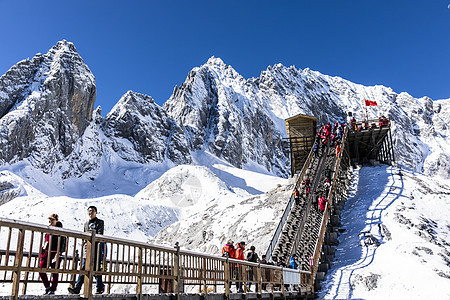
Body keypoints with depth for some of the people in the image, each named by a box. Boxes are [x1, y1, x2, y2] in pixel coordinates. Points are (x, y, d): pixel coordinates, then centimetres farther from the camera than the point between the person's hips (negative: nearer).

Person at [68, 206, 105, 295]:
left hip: (96, 249, -5)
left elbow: (100, 235, -6)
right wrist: (85, 244, 8)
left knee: (96, 269, -2)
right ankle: (77, 288, -6)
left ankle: (100, 288, 8)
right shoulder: (86, 224, 21)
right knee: (83, 268, -3)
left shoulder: (100, 222, 4)